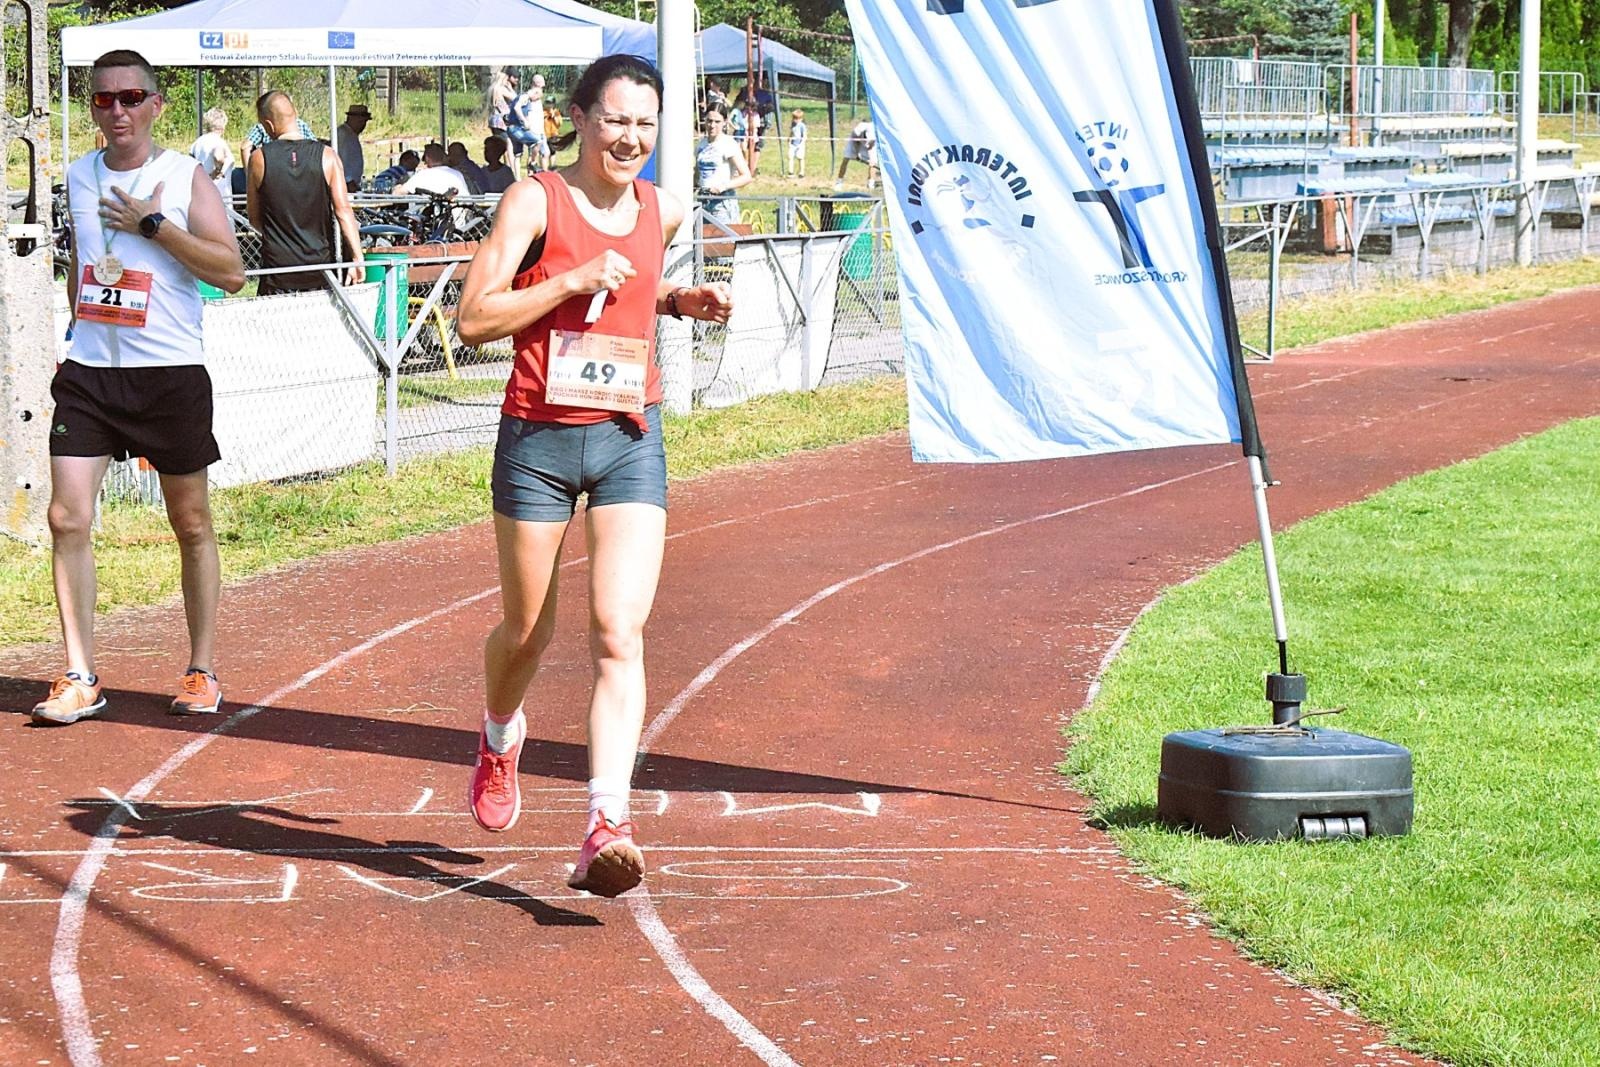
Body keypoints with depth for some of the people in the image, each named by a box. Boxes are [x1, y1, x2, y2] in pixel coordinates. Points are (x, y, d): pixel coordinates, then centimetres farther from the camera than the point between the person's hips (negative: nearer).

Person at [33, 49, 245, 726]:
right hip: (88, 372, 3)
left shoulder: (184, 177, -4)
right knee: (67, 519, -7)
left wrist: (152, 223, -16)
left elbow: (231, 271, -13)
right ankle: (80, 678, 0)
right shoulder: (79, 177, 9)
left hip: (170, 373, -3)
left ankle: (202, 671, 19)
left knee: (192, 525, 7)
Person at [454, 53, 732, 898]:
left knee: (620, 635, -13)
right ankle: (500, 737, 47)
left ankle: (607, 827, -20)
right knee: (527, 631, 13)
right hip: (539, 439, -2)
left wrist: (682, 302, 9)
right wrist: (574, 279, -20)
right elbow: (473, 319, -13)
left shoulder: (661, 212, 7)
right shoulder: (535, 202, -7)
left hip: (630, 442, 2)